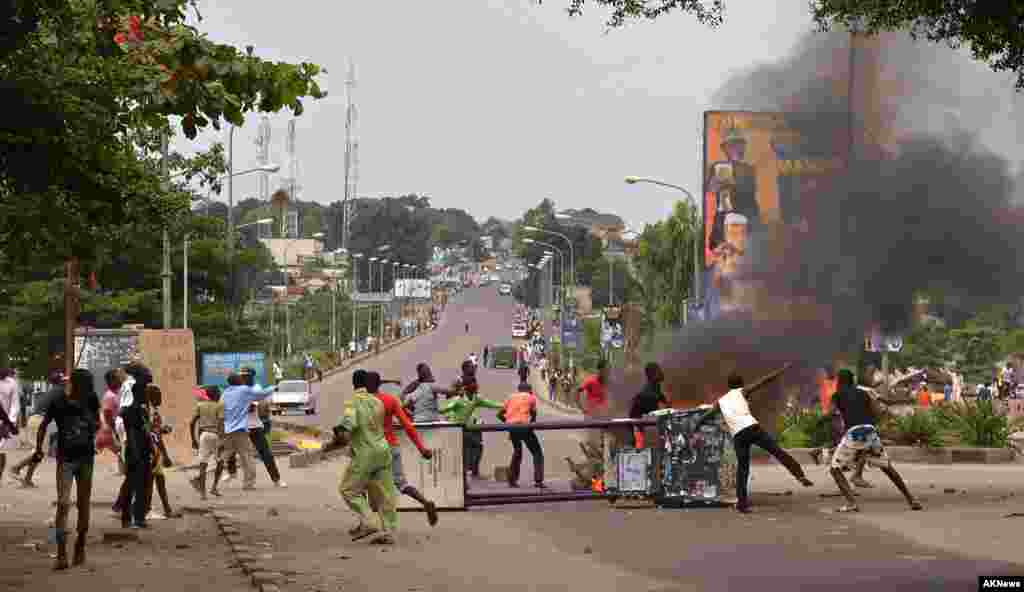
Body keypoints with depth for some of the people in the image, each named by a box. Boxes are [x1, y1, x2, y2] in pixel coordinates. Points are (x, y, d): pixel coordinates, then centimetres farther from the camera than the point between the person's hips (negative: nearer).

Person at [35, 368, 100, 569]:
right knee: (63, 503, -13)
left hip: (86, 458, 3)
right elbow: (43, 426, 4)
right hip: (65, 459, -3)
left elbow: (97, 423, 15)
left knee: (83, 504, 10)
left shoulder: (90, 402, -1)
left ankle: (80, 546, 26)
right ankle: (61, 554, -15)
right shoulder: (58, 404, -10)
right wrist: (39, 449, -1)